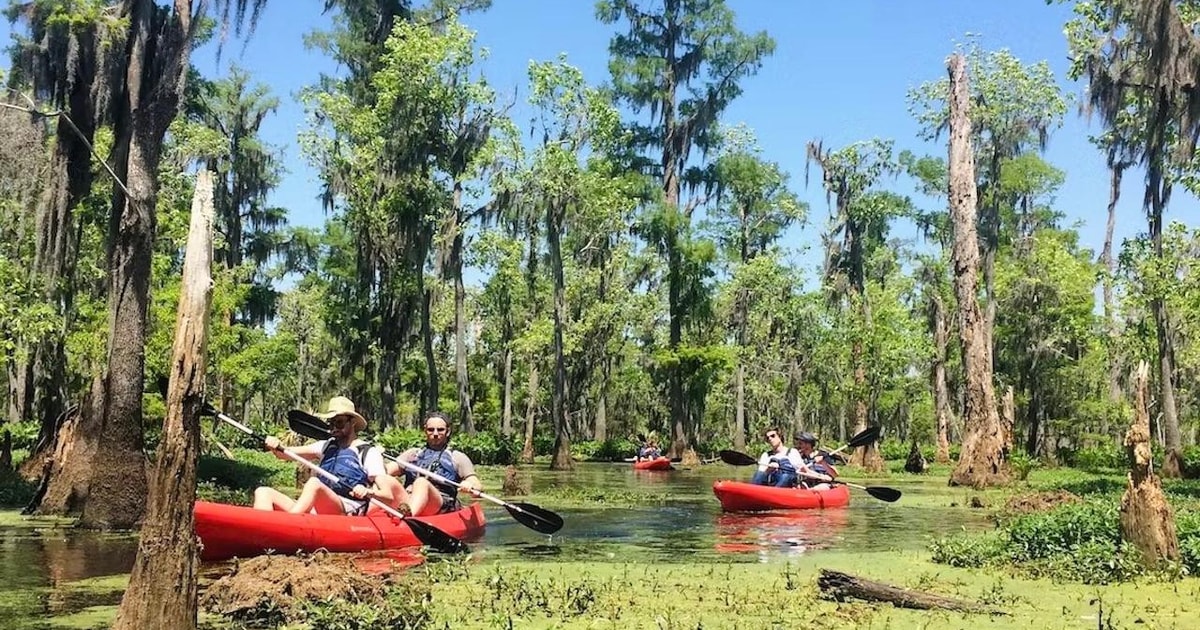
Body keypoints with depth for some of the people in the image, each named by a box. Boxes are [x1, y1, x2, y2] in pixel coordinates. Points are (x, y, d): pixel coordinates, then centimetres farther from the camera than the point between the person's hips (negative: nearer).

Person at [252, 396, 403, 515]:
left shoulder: (369, 453, 7)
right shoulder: (326, 446, 25)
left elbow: (389, 497, -2)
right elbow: (287, 454, 16)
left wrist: (368, 492, -23)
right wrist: (276, 447, -8)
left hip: (346, 515, -6)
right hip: (314, 512, 6)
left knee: (314, 482, -33)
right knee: (263, 492, -9)